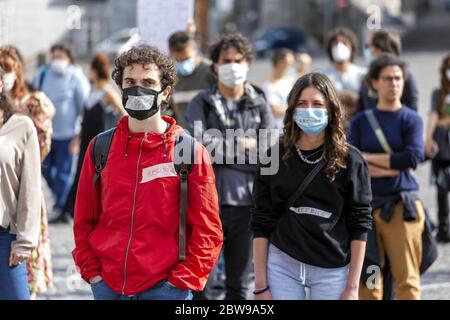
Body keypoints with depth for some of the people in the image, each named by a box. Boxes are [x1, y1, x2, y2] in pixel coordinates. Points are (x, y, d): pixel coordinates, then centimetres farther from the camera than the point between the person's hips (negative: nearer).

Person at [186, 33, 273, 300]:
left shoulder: (259, 105, 9)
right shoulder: (201, 104, 5)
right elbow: (202, 145, -11)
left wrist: (223, 151, -5)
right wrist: (244, 145, -6)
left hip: (246, 201, 2)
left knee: (239, 285, 9)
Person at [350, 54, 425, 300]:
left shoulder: (411, 119, 5)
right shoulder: (361, 121, 11)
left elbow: (413, 157, -12)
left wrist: (369, 158, -5)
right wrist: (389, 167, -12)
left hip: (402, 206, -2)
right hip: (367, 205, 3)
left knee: (406, 278, -7)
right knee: (368, 279, 2)